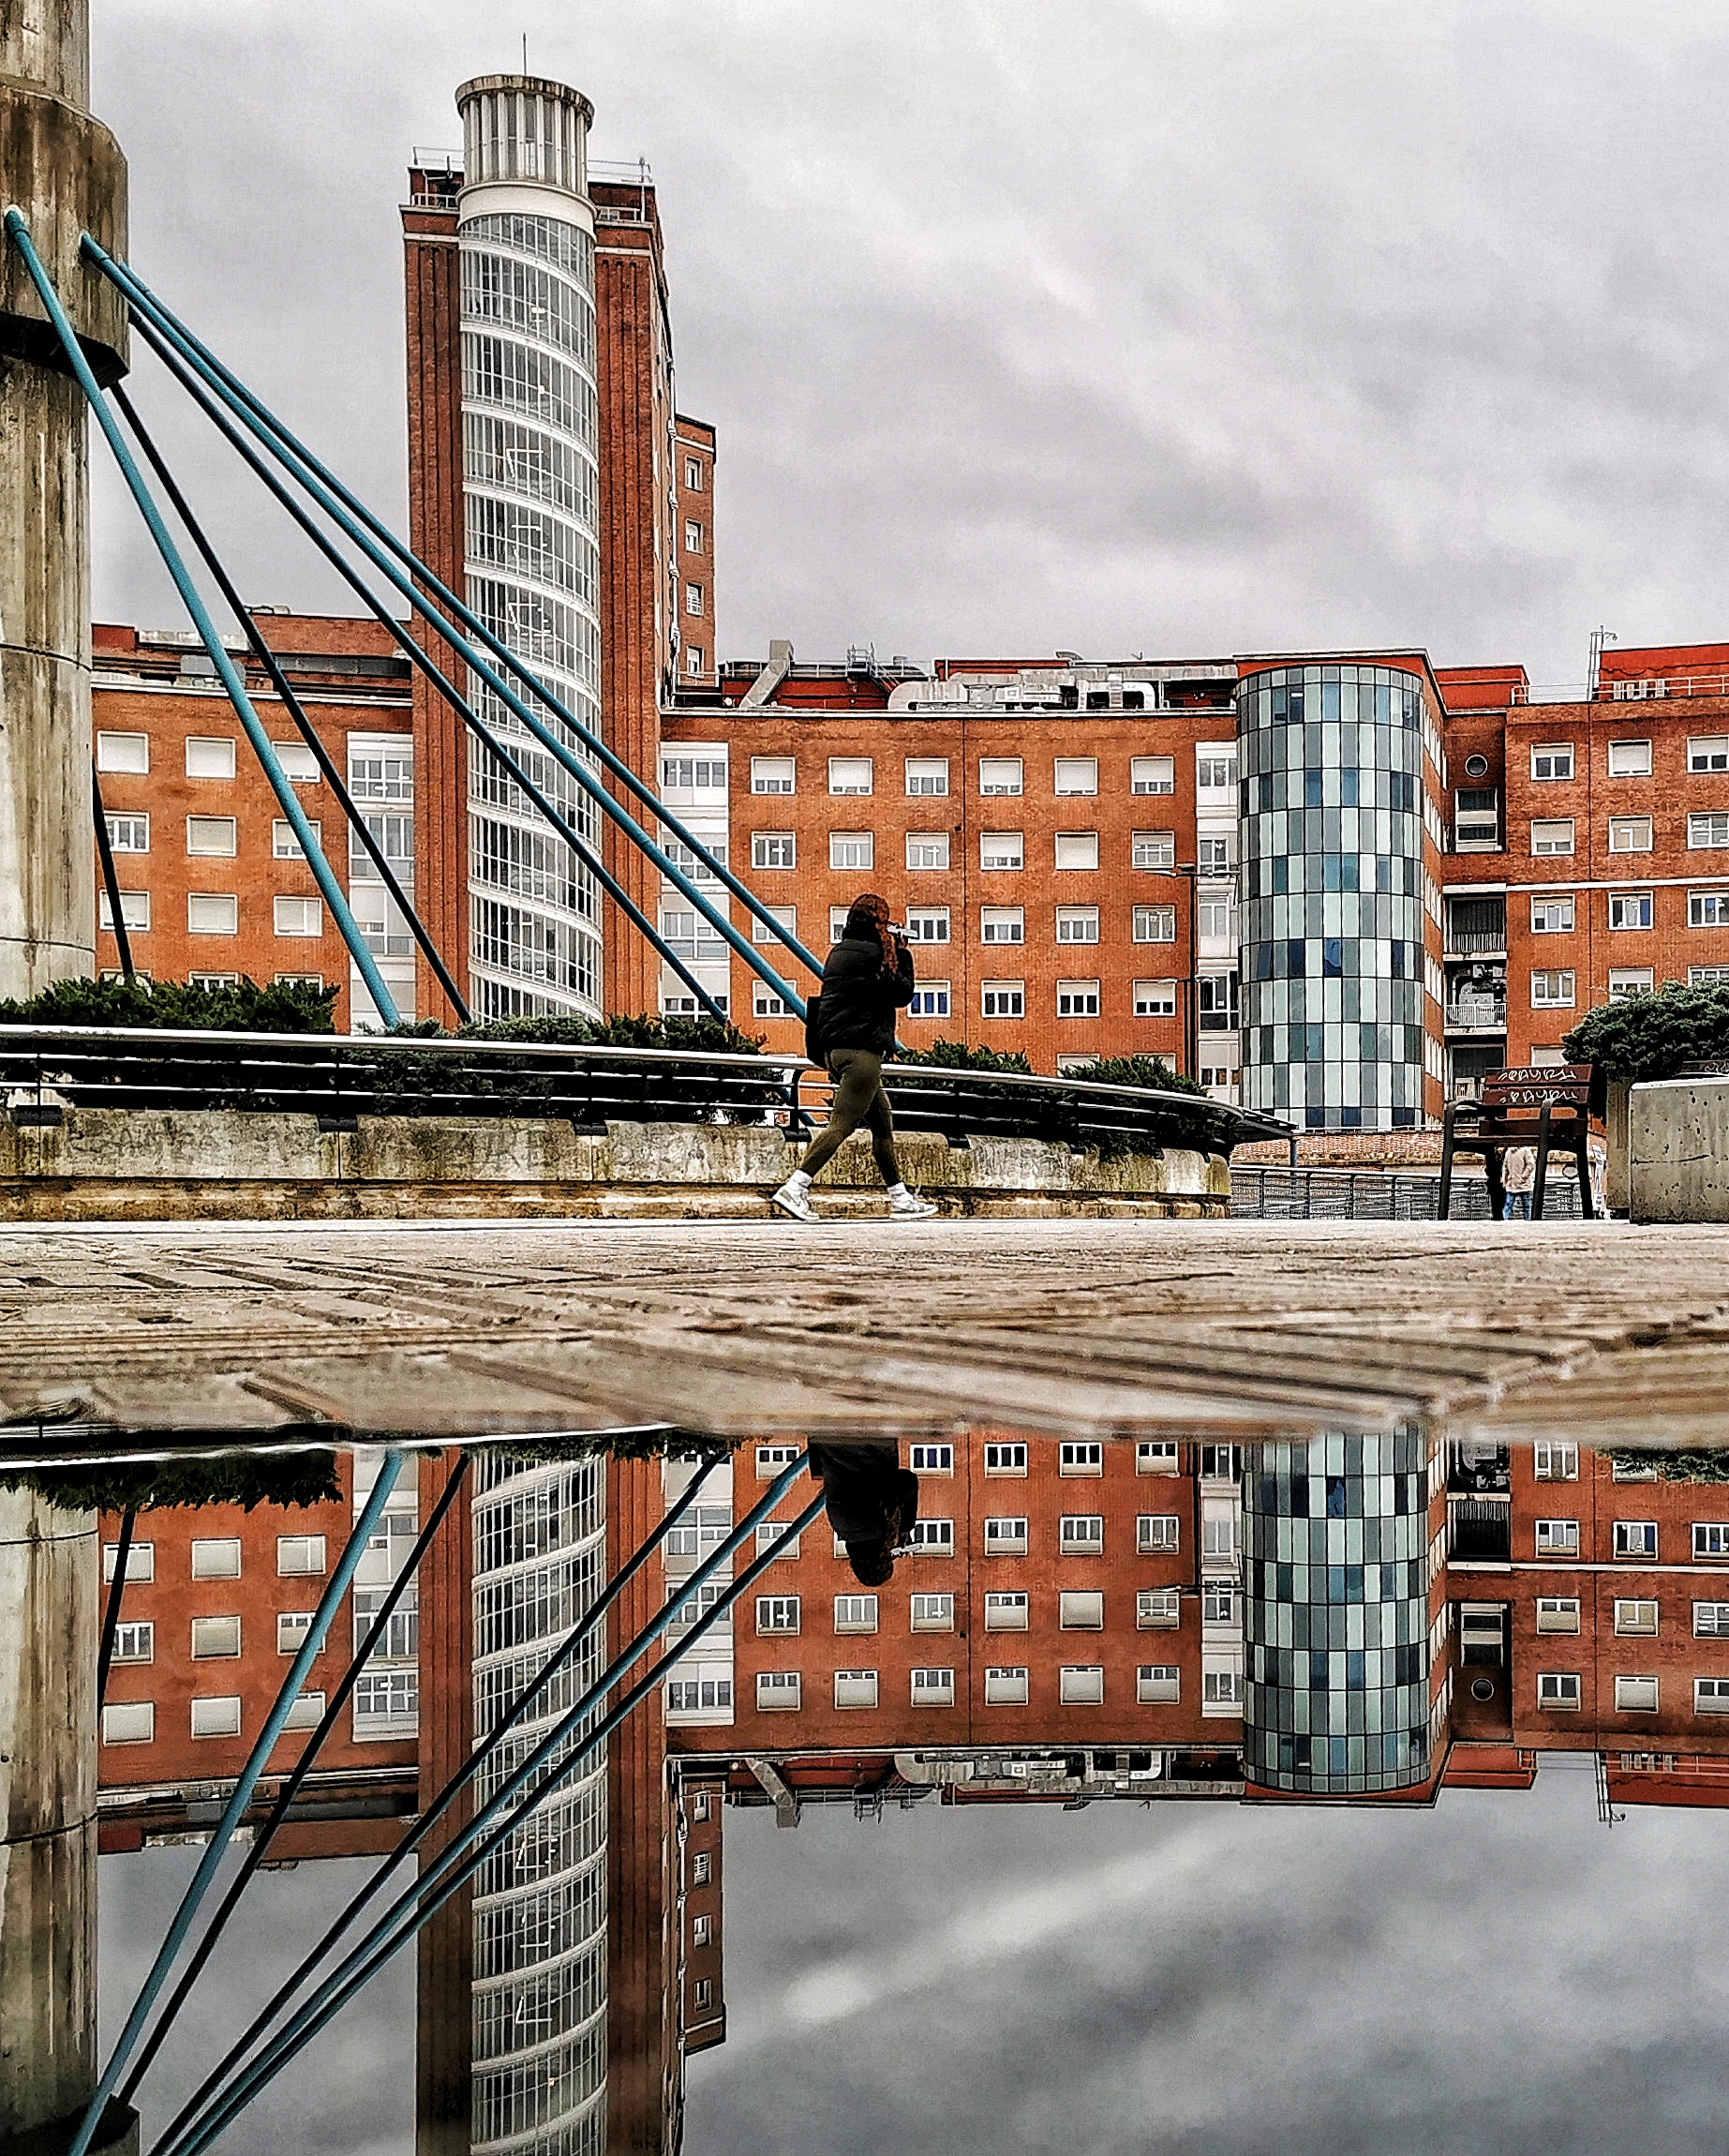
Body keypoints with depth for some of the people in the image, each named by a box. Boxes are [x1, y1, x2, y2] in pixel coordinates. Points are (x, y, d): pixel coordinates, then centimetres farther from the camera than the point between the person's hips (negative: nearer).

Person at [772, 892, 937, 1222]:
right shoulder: (872, 953, -11)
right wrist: (902, 953, 4)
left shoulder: (840, 951, 16)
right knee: (842, 1123, -13)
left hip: (837, 1049, 10)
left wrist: (891, 951, 18)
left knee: (883, 1124, 15)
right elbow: (902, 994, -6)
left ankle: (900, 1198, 20)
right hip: (861, 1049, -10)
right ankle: (794, 1188, -21)